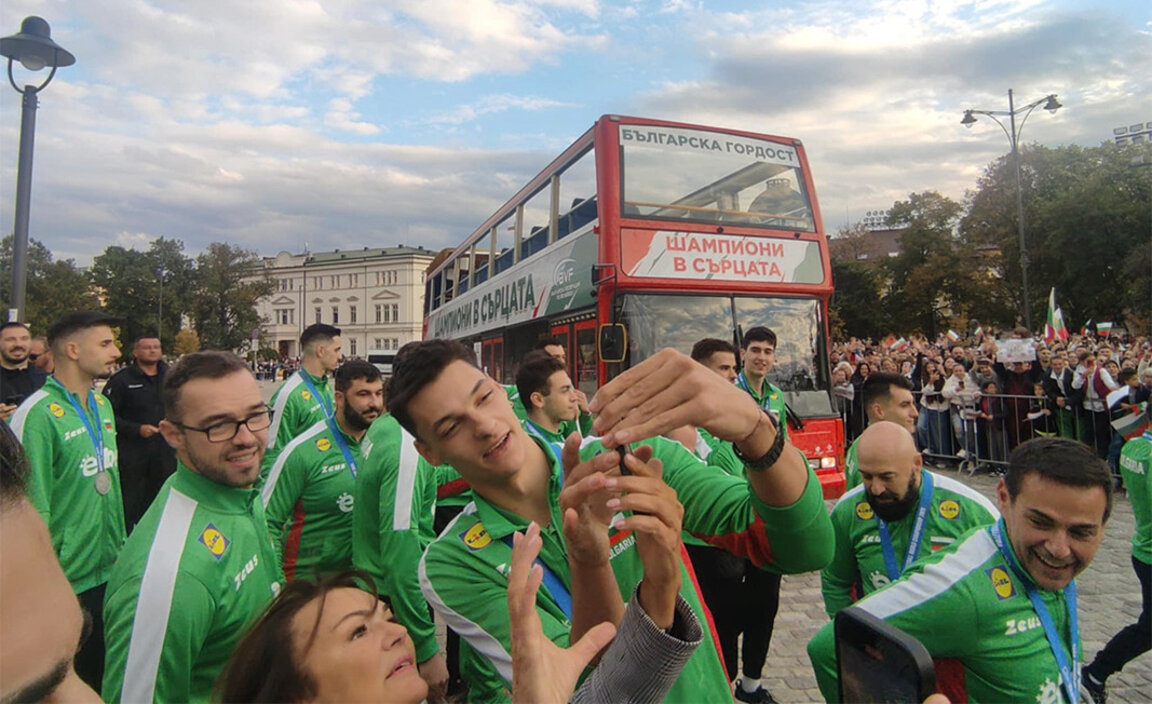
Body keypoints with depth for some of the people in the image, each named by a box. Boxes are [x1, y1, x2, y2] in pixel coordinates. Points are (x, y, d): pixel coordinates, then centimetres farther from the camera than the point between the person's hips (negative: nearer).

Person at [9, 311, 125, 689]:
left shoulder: (103, 406, 5)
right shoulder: (37, 415, -19)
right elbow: (32, 507, -18)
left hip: (110, 571, 7)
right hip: (65, 581, -6)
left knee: (104, 671, 21)